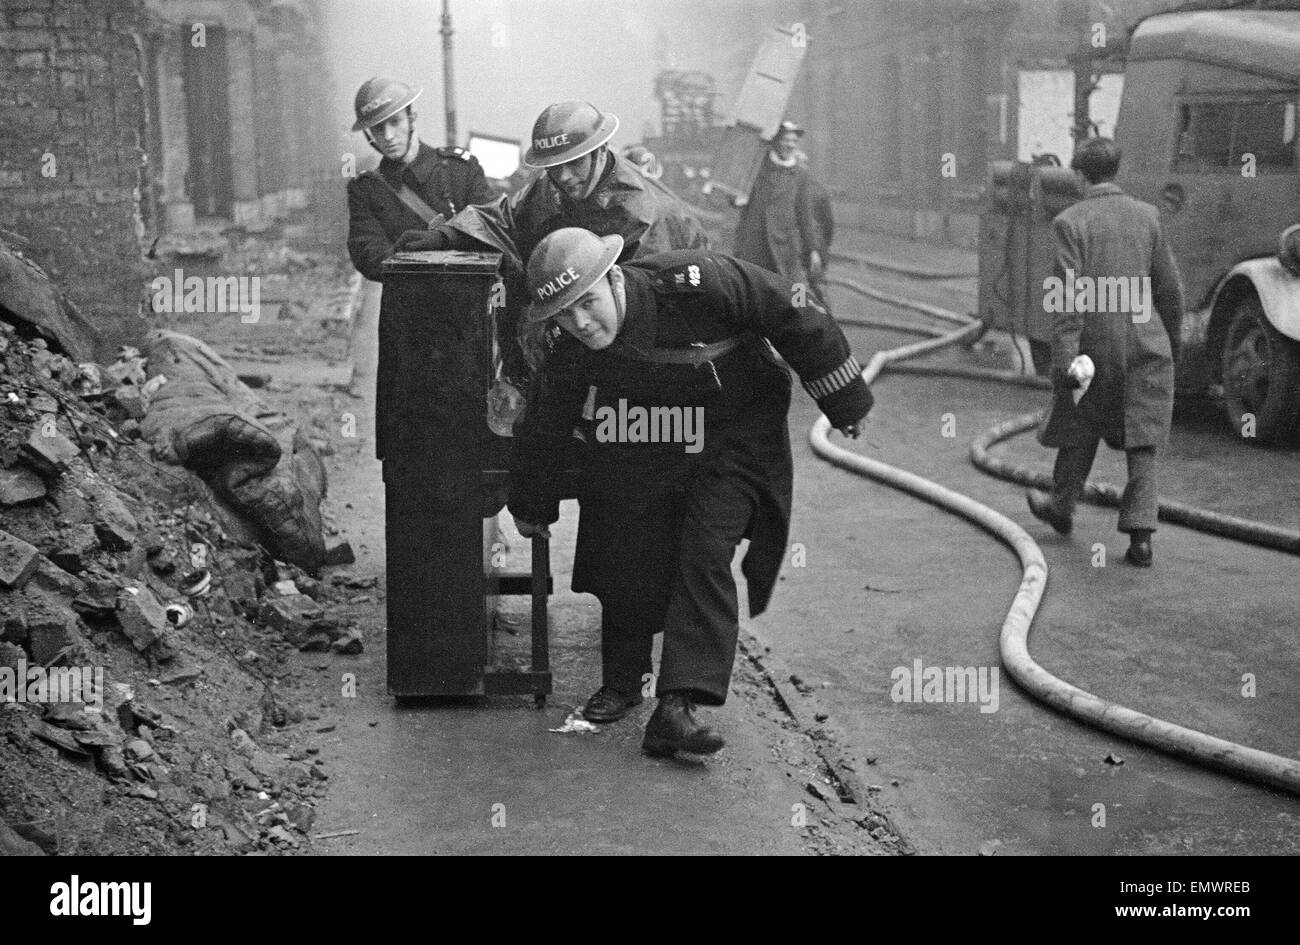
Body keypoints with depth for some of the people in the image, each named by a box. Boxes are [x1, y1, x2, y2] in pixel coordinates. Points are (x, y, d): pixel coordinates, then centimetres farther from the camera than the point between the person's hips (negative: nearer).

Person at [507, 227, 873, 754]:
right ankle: (623, 682, 25)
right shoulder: (569, 355, -16)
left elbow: (793, 319, -18)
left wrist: (844, 402, -8)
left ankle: (677, 706, -21)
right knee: (627, 559, 0)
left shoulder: (696, 283, -30)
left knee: (704, 557, -17)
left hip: (733, 443, -3)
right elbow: (544, 430, 3)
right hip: (638, 458, 4)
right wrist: (529, 506, 17)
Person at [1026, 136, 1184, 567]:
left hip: (1094, 343, -2)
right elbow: (1170, 287, 7)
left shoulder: (1070, 222, -9)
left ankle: (1061, 506, 36)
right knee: (1142, 441, 4)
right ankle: (1140, 533, -1)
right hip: (1146, 343, 2)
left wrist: (1066, 356, -17)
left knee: (1080, 432, 18)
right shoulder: (1147, 216, 3)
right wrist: (1172, 338, 21)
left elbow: (1069, 295, -15)